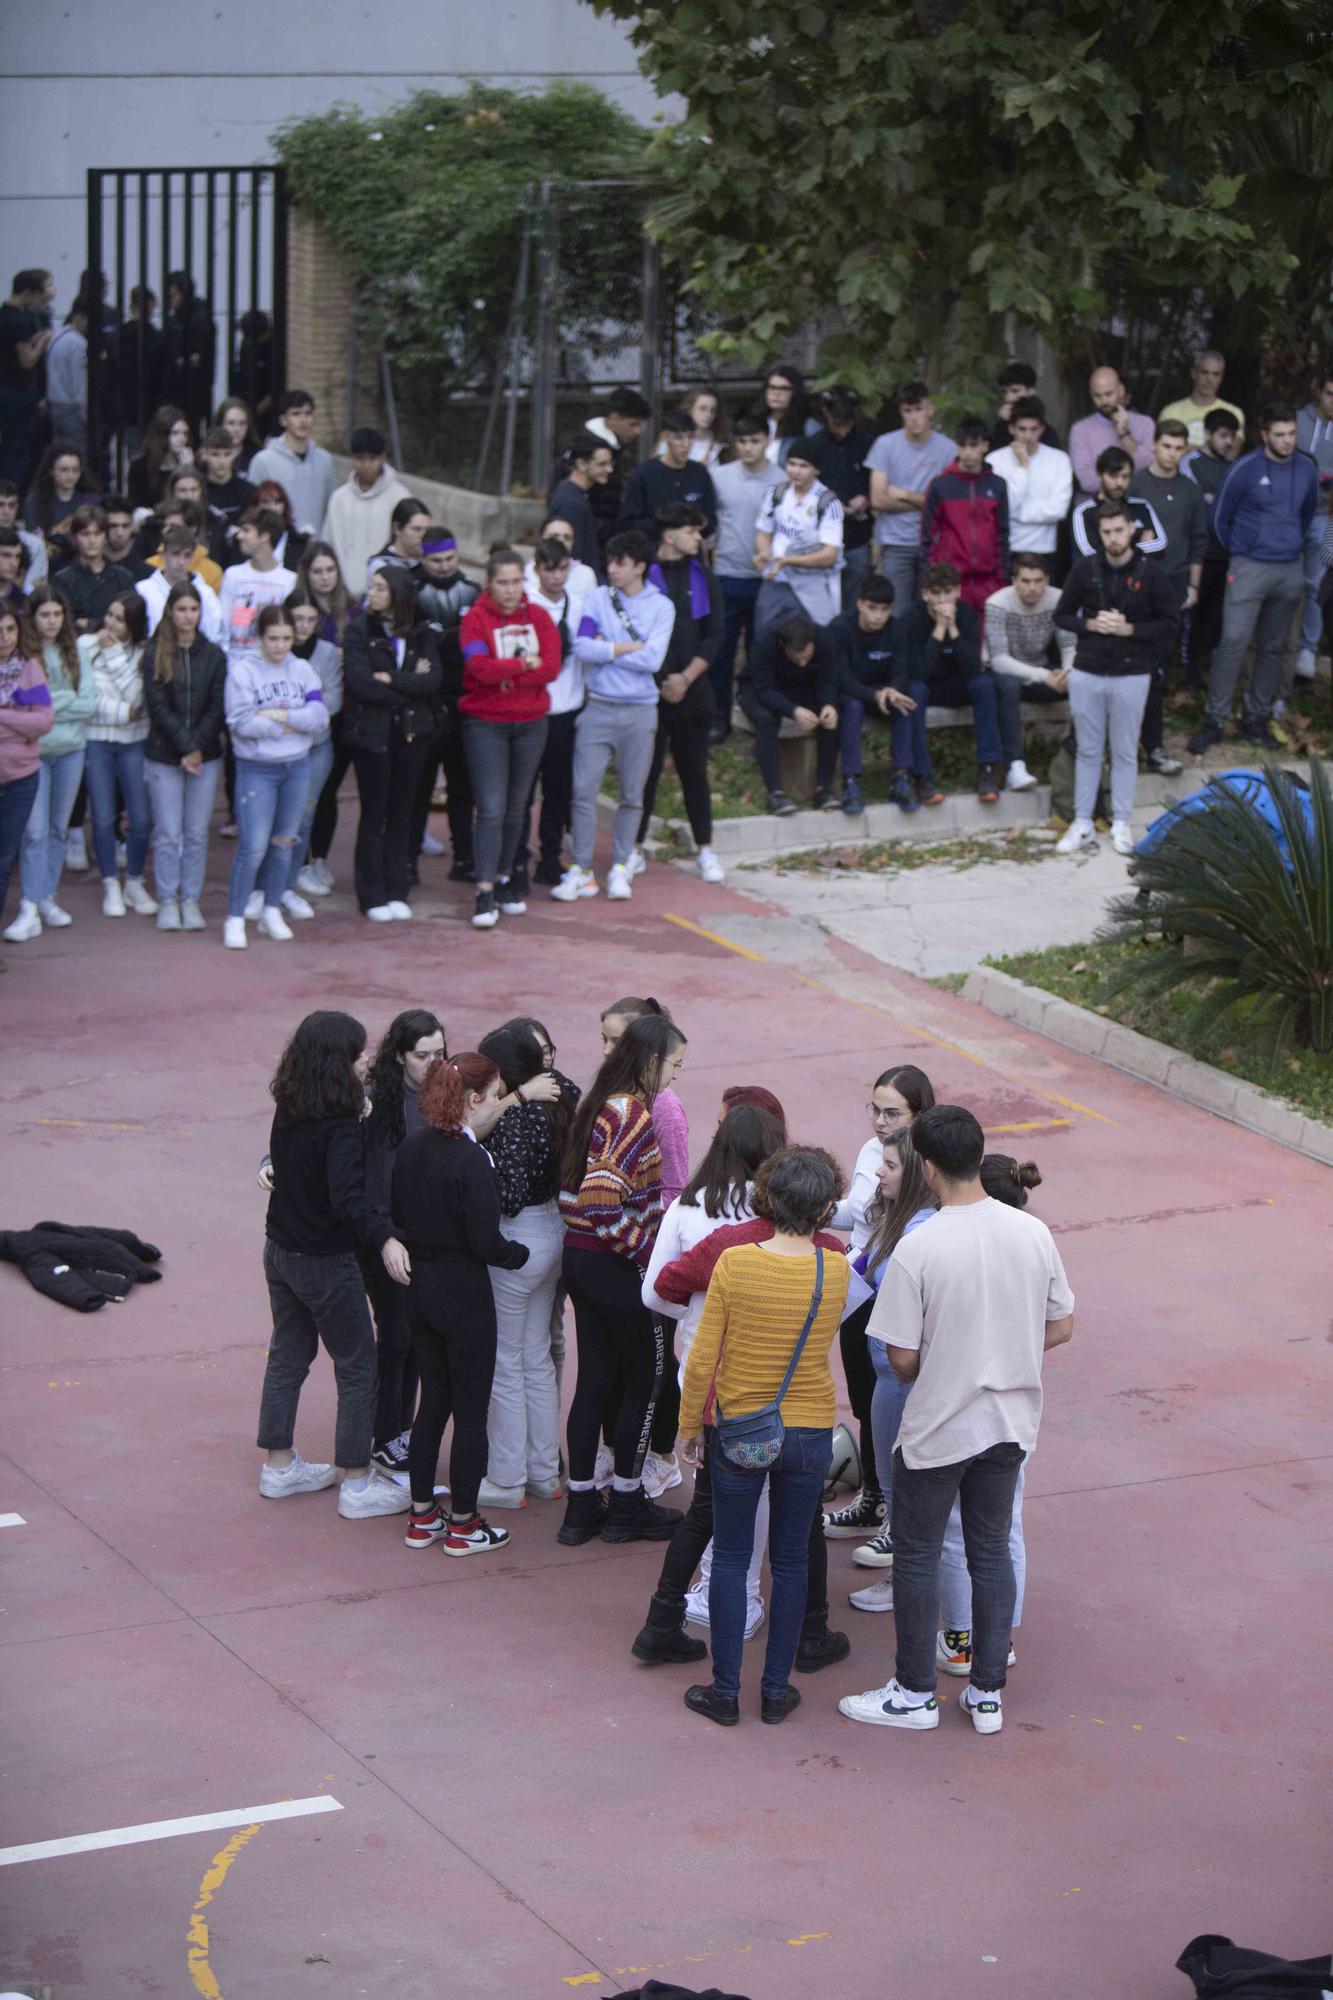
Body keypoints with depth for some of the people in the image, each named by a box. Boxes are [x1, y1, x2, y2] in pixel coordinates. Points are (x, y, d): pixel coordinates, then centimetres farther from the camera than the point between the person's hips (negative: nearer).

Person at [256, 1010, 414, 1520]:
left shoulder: (288, 1110, -2)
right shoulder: (338, 1127, -26)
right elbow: (349, 1196, -37)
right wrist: (385, 1240, -48)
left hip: (280, 1249, 8)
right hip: (325, 1263, -8)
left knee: (288, 1355, 21)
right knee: (357, 1368, 4)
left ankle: (278, 1465, 32)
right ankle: (357, 1485, 8)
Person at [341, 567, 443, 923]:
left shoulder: (421, 635, 7)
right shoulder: (360, 630, 0)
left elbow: (433, 680, -8)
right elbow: (359, 681, -13)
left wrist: (391, 680, -14)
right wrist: (409, 686, -10)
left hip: (411, 732, 2)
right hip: (370, 732, -2)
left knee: (401, 813, 7)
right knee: (374, 813, 2)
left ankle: (398, 893, 14)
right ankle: (372, 897, 8)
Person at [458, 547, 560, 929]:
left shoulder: (537, 617, 3)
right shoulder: (475, 618, -7)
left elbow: (551, 667, -9)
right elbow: (480, 667, -21)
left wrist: (503, 676, -15)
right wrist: (525, 664, -13)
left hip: (530, 724, 4)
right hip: (485, 725, -4)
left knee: (516, 807, 13)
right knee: (491, 809, -10)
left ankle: (506, 880, 26)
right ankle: (485, 894, -10)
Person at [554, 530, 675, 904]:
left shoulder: (661, 606, 1)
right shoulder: (599, 598, 4)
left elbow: (652, 659, -12)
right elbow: (581, 647, -8)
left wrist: (605, 650, -7)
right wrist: (627, 648, -9)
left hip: (640, 712, 0)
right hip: (598, 708, 0)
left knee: (632, 795, 6)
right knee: (584, 790, -5)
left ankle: (620, 867, 17)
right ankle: (580, 869, 2)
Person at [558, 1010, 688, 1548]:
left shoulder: (599, 1104, 8)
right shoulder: (633, 1115, -20)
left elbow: (580, 1190, 11)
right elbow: (602, 1200, -27)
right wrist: (645, 1251, -17)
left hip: (579, 1258, 9)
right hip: (618, 1270, -9)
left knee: (593, 1378, 14)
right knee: (645, 1379, 8)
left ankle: (581, 1507, 19)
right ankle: (627, 1504, 17)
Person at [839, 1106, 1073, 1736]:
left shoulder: (918, 1248, -21)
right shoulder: (1033, 1233, -7)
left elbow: (901, 1358, -16)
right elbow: (1061, 1327, 3)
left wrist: (932, 1374, 6)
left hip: (937, 1429, -5)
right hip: (1010, 1422, 5)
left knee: (917, 1557, 12)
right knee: (991, 1552, 18)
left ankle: (915, 1694, 22)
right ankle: (987, 1694, 25)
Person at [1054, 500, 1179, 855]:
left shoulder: (1149, 573, -5)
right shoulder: (1085, 569, -1)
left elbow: (1169, 626, -2)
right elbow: (1062, 615, 7)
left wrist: (1129, 629, -15)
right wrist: (1091, 624, -12)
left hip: (1131, 676, -1)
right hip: (1086, 673, 2)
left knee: (1125, 752, 8)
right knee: (1088, 751, 9)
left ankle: (1121, 824, 18)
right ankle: (1082, 825, 16)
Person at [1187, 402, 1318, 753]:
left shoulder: (1306, 468, 4)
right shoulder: (1245, 469, -9)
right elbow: (1220, 518, 2)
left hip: (1290, 569, 4)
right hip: (1250, 567, -4)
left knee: (1272, 647, 10)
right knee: (1233, 643, -12)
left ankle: (1257, 719, 19)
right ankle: (1215, 720, -7)